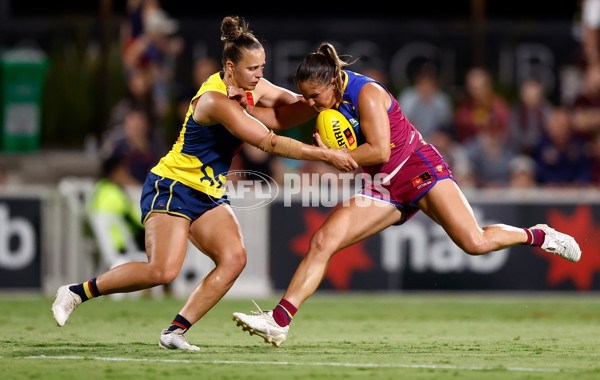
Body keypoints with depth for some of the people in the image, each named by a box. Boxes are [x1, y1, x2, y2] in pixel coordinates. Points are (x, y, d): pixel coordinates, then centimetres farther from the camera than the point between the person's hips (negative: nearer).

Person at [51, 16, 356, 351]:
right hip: (172, 186, -9)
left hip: (209, 195, 9)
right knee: (163, 270, -22)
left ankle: (176, 331, -12)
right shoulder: (216, 101, -25)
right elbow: (270, 143, -28)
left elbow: (297, 104, 16)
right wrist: (325, 155, -26)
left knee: (234, 258, -14)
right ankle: (77, 292, -4)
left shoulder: (253, 87, 3)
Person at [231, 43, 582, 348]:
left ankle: (535, 235, 12)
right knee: (323, 240, -11)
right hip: (381, 189, 7)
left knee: (475, 242, -19)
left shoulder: (366, 93, -21)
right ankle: (279, 321, -14)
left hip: (419, 169, -7)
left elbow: (380, 150, -26)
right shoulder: (325, 101, 3)